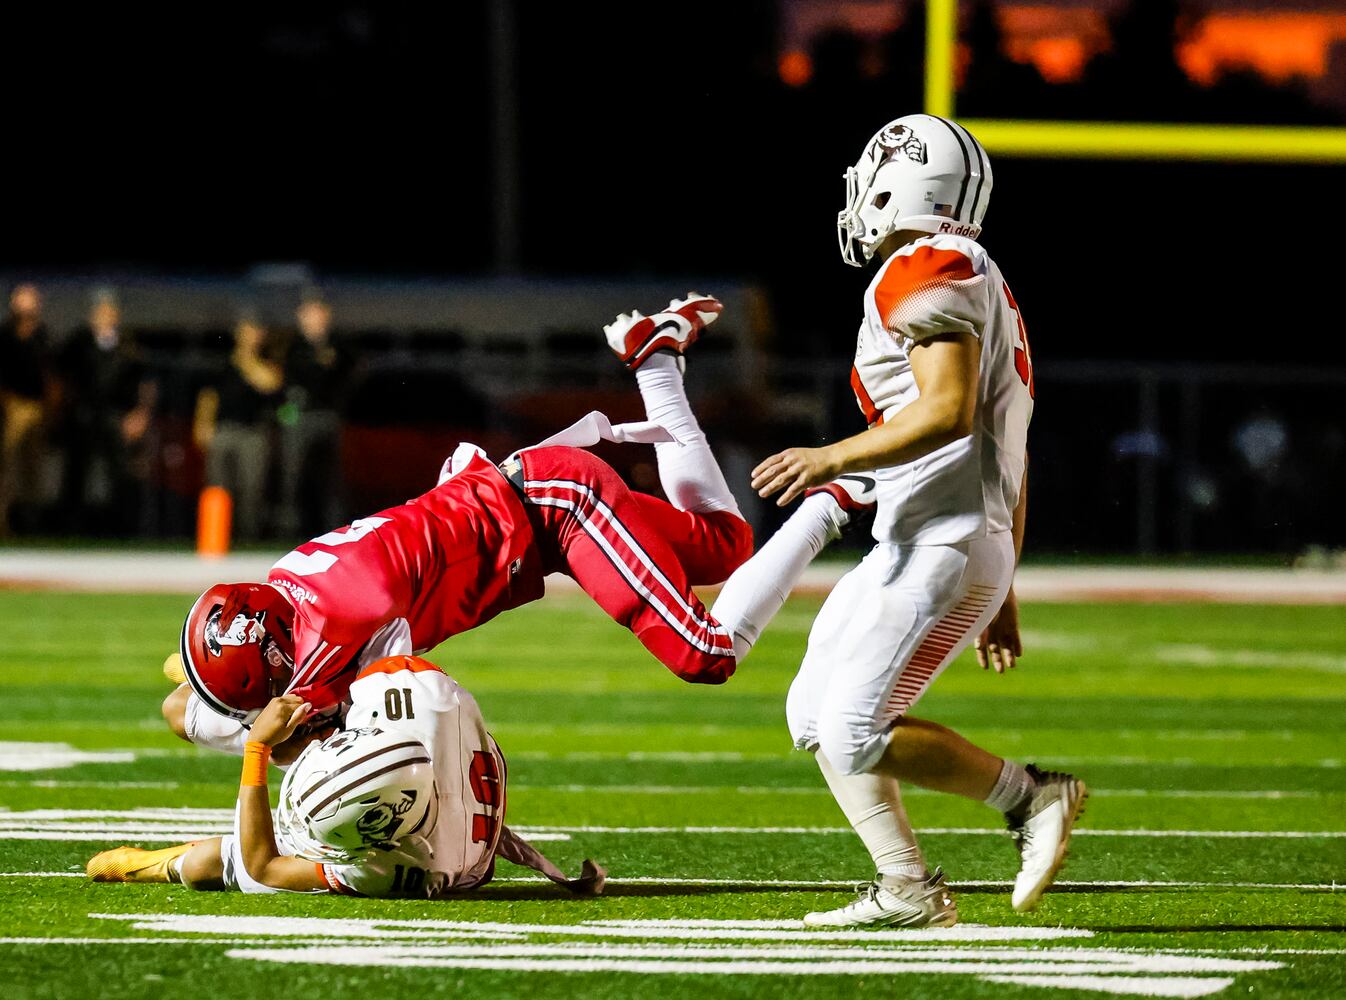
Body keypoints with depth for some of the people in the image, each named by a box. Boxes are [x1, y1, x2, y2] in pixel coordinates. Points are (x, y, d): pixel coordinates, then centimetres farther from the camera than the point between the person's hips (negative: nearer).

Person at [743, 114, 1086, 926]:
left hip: (942, 545, -10)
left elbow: (947, 410, -22)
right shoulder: (980, 287, 24)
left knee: (855, 734, -12)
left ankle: (1031, 796, -5)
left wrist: (836, 459, -20)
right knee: (816, 716, 12)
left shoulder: (929, 272, -9)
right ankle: (909, 891, 10)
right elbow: (1011, 470, 25)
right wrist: (1002, 593, 26)